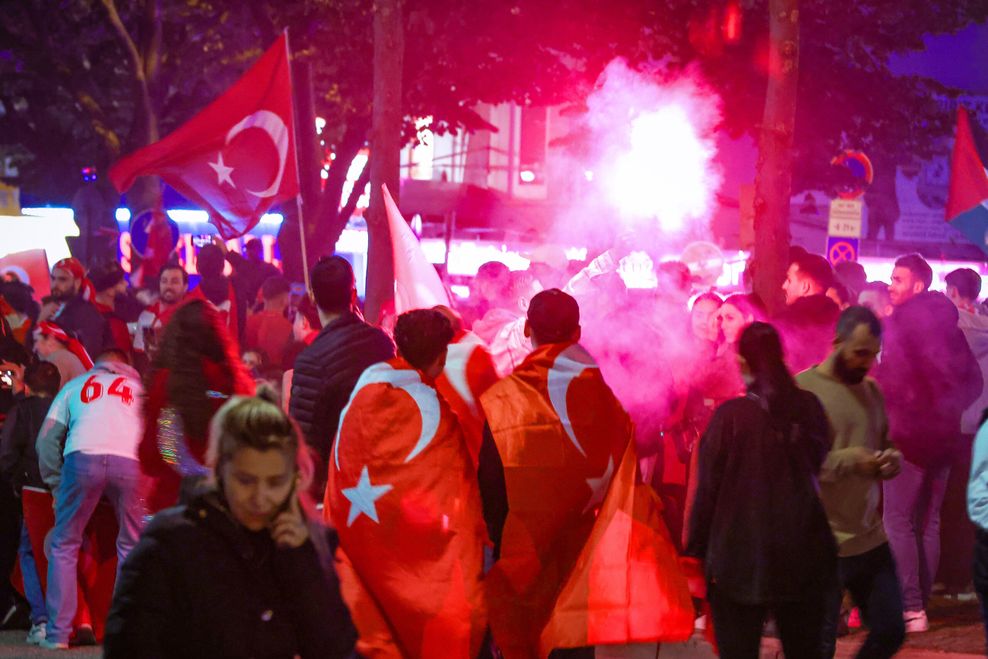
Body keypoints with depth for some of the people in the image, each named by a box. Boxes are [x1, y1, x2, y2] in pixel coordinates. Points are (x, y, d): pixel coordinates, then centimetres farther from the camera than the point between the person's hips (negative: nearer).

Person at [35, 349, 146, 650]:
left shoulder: (76, 385, 29)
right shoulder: (138, 387, 31)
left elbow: (47, 438, 20)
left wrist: (55, 483, 24)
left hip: (82, 456, -1)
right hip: (130, 460, 1)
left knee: (64, 546, 9)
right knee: (132, 546, 15)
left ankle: (58, 633, 4)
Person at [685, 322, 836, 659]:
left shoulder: (730, 416, -12)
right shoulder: (809, 408, 1)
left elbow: (708, 488, -8)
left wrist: (696, 550, -1)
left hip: (741, 560, -4)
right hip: (803, 557, 4)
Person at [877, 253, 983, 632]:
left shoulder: (899, 321, -10)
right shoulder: (947, 322, 12)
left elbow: (894, 378, -20)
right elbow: (972, 381, 12)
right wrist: (949, 410, 15)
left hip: (909, 433, -8)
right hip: (944, 435, 8)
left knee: (898, 522, -5)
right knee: (928, 524, 12)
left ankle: (911, 609, -11)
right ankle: (921, 603, 15)